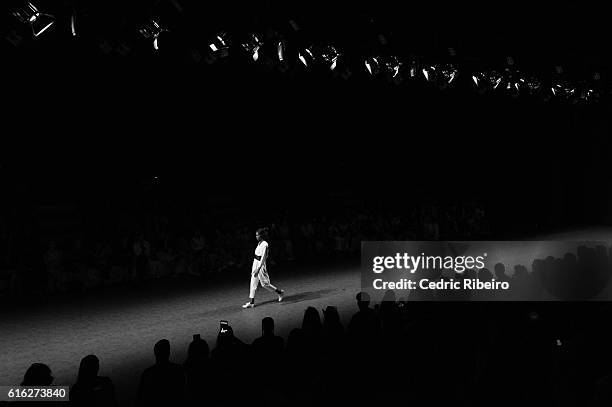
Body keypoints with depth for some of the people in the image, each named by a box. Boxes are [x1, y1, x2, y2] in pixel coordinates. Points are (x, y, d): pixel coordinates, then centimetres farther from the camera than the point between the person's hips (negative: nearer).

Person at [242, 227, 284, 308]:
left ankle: (279, 292, 22)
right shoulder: (259, 243, 8)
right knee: (253, 284, 7)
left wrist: (258, 269, -25)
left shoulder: (264, 244, -18)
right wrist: (254, 268, 20)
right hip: (255, 264, 9)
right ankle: (251, 302, 11)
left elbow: (263, 258, -22)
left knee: (265, 284, 3)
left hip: (260, 265, -9)